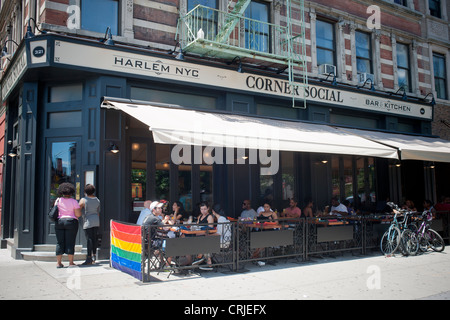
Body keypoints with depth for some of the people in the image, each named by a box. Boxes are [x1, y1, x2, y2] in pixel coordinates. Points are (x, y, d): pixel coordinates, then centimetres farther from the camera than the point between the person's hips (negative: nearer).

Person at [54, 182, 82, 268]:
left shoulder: (58, 200, 3)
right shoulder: (74, 201, -6)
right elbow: (78, 214, -10)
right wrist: (79, 209, 9)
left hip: (59, 222, 3)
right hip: (71, 222, -3)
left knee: (59, 242, 7)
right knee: (70, 242, 1)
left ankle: (58, 262, 7)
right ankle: (71, 262, 3)